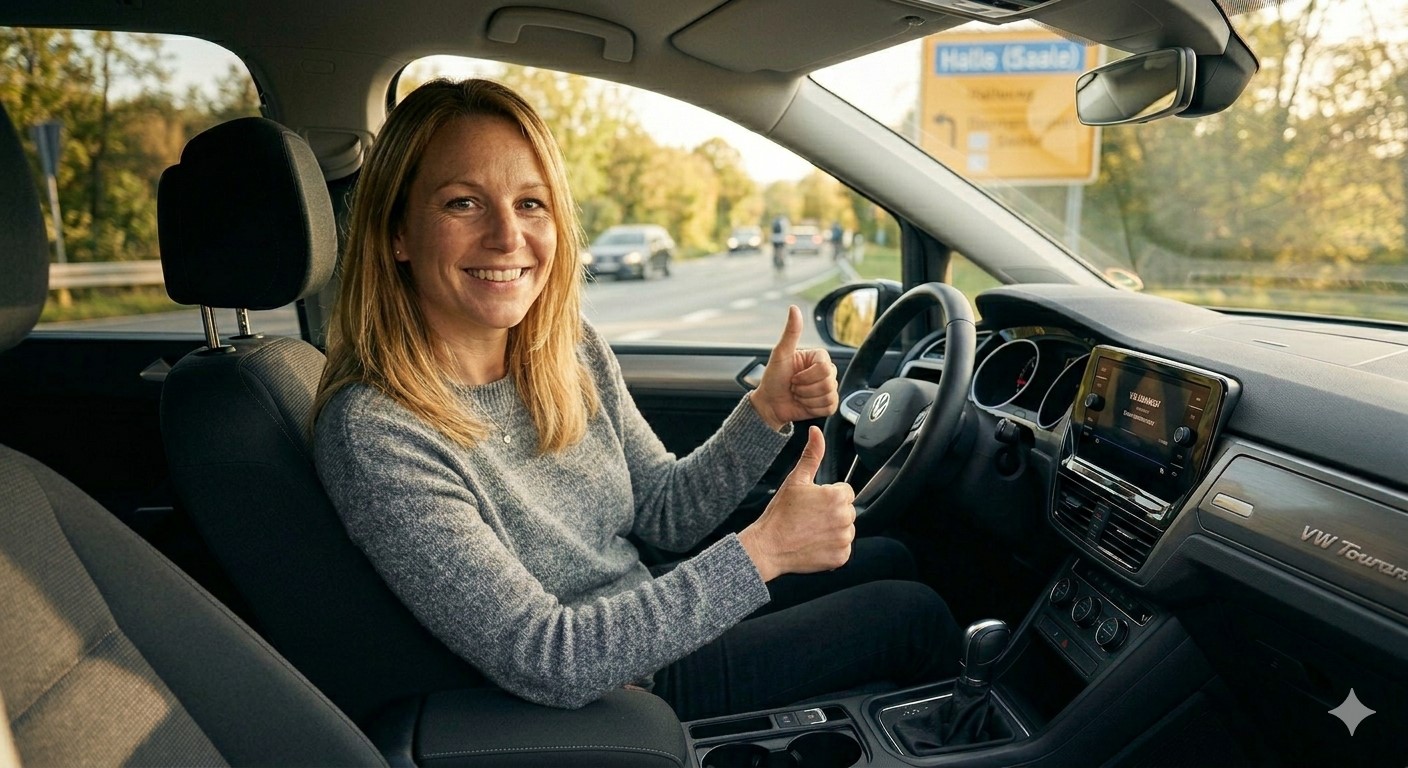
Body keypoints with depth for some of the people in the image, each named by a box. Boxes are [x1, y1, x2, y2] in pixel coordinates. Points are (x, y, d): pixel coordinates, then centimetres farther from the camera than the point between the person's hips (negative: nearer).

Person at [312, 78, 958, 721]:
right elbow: (546, 662, -30)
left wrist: (767, 411, -14)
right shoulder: (373, 432, -29)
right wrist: (763, 551, -27)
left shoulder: (573, 351, -8)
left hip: (649, 629, 7)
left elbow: (666, 513, 3)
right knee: (914, 615, 0)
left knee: (886, 560, 15)